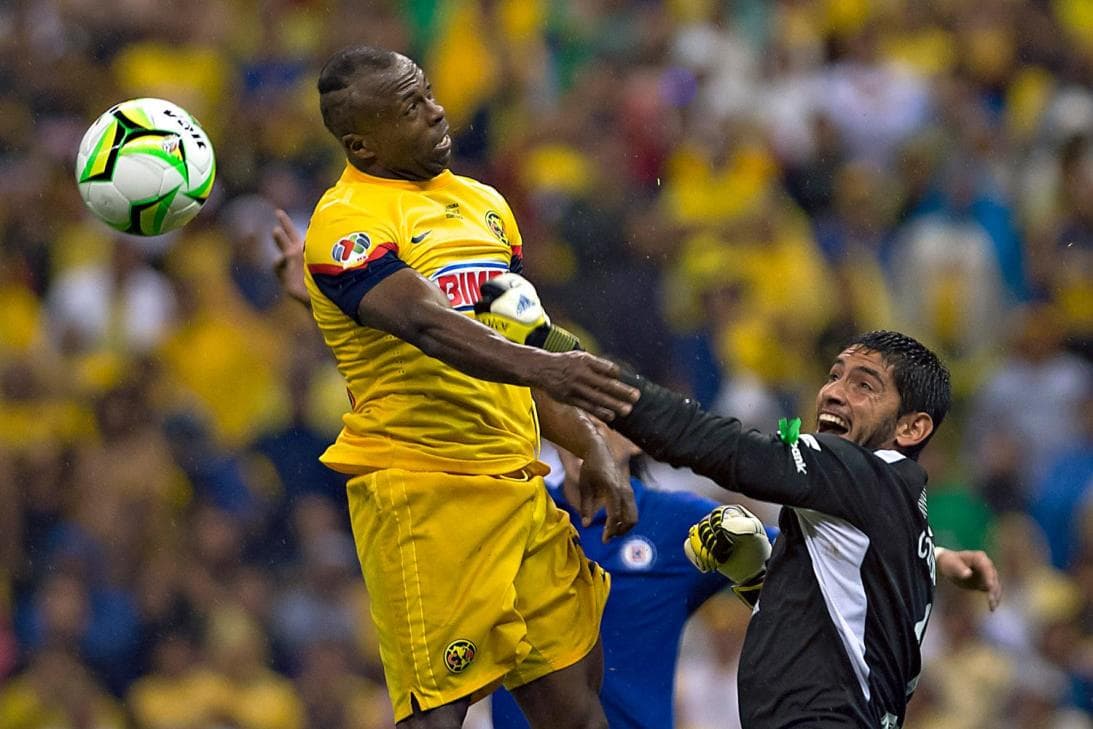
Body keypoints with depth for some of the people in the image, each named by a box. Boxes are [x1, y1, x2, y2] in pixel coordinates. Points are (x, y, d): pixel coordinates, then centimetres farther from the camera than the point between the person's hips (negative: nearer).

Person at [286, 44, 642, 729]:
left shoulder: (482, 203, 16)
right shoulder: (347, 222, -11)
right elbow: (427, 326, -28)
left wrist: (593, 449, 12)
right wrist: (538, 365, -43)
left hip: (517, 485, 8)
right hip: (421, 489, -8)